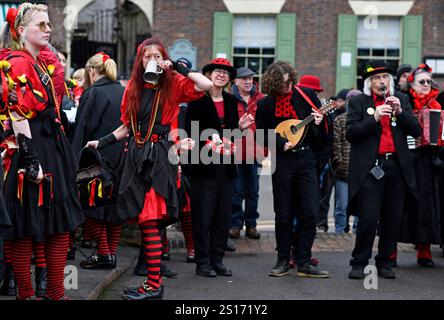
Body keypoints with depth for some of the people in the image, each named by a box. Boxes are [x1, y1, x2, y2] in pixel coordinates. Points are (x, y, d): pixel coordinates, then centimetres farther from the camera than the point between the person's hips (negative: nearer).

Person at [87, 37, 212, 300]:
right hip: (138, 155, 5)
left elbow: (206, 85, -16)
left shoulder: (173, 83, 0)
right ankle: (154, 279, 10)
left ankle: (154, 285, -9)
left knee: (149, 220, -12)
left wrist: (178, 68, -10)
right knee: (144, 219, 3)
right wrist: (103, 142, 10)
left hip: (161, 154, -5)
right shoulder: (134, 88, 14)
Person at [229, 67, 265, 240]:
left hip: (254, 151, 3)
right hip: (235, 151, -3)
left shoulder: (261, 100, 7)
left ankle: (251, 225, 17)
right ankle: (236, 224, 10)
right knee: (237, 190, 2)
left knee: (253, 191, 9)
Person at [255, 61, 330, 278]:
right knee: (283, 215, 5)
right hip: (282, 162, -1)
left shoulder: (306, 95, 1)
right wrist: (281, 143, -11)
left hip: (306, 158, 1)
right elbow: (262, 134, 5)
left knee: (310, 212, -3)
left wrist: (319, 122, -11)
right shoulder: (265, 104, -1)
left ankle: (304, 263, 3)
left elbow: (323, 117, 12)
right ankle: (283, 261, 16)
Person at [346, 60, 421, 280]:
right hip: (370, 169, -3)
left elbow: (416, 131, 7)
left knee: (393, 219, 6)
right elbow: (350, 133, -7)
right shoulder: (358, 102, 3)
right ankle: (359, 263, 6)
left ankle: (384, 262, 19)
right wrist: (375, 118, -16)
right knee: (368, 218, -8)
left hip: (397, 168, 4)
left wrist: (400, 112, -8)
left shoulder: (401, 99, 13)